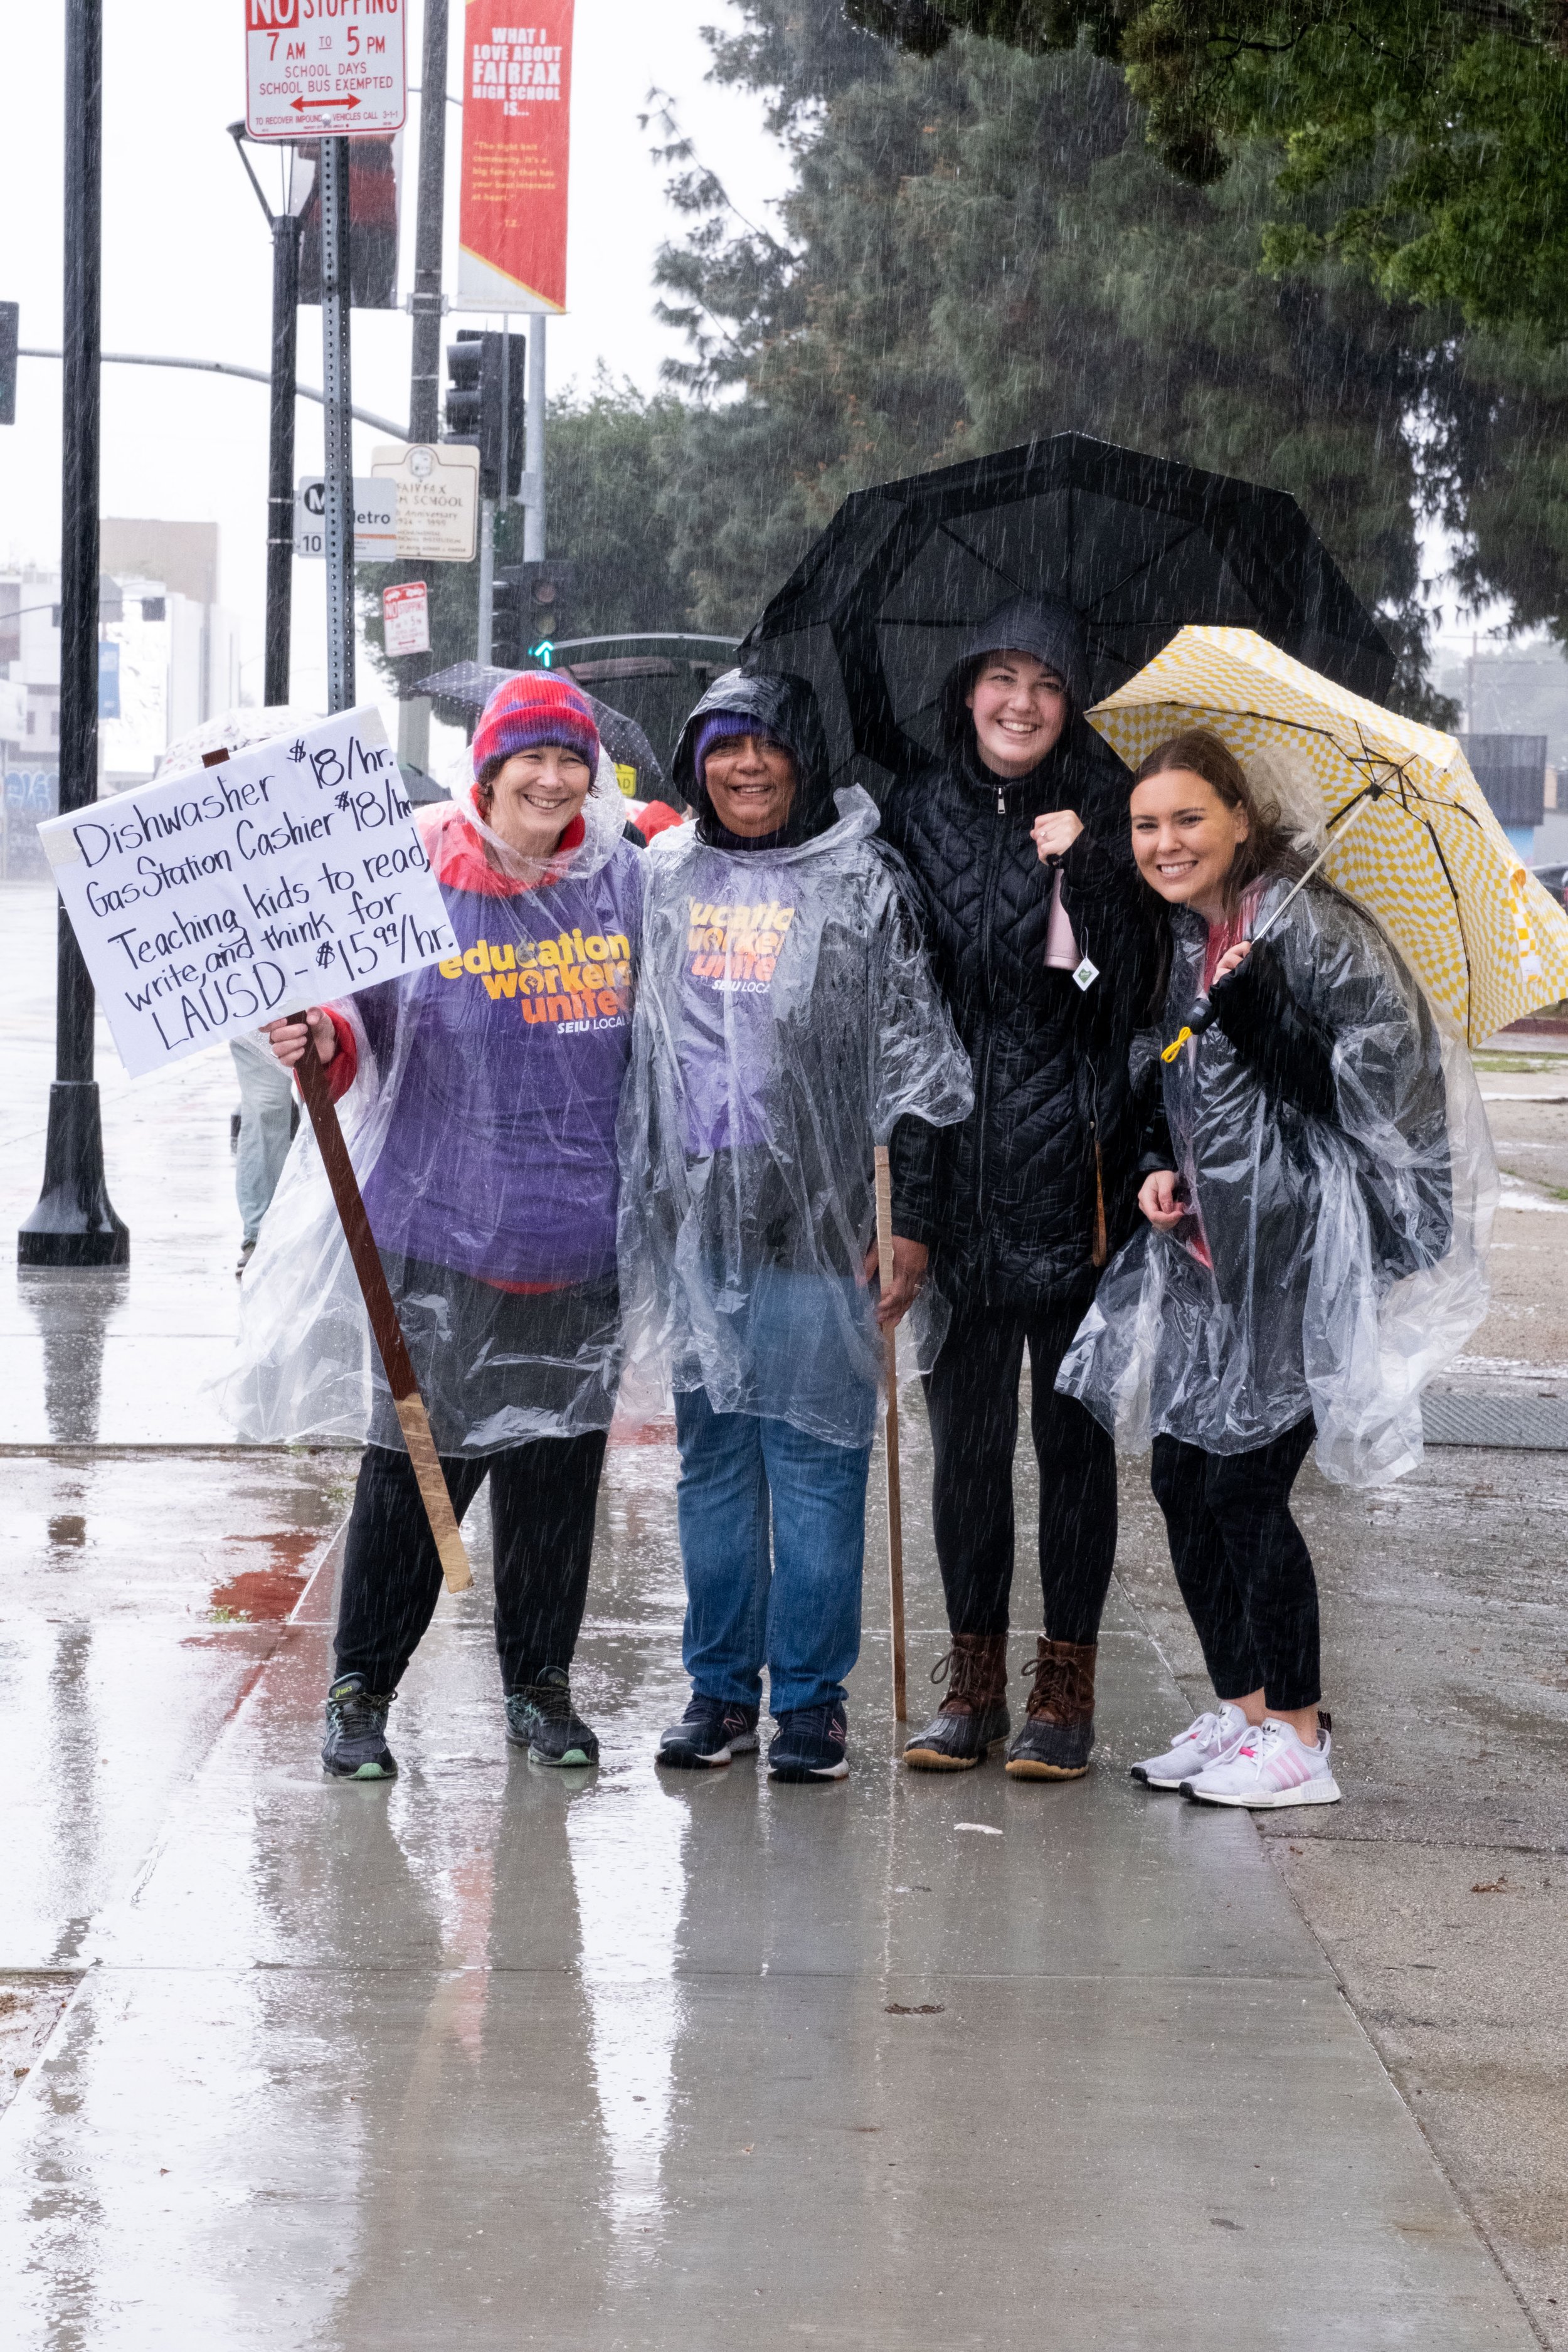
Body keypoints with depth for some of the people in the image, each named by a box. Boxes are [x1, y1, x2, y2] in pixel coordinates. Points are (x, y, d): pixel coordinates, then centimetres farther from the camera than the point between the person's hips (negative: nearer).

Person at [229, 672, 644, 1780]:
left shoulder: (626, 883, 6)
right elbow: (368, 1027, -1)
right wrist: (320, 1040, -20)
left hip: (585, 1236, 3)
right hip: (445, 1230, -3)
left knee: (560, 1466, 10)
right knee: (414, 1463, -1)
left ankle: (541, 1680, 25)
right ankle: (361, 1688, 12)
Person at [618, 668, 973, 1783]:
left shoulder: (863, 879, 1)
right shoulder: (664, 878, 12)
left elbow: (916, 1059, 0)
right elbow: (628, 1044, 19)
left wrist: (912, 1221, -5)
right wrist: (631, 1214, 16)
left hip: (819, 1226, -4)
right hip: (695, 1221, 4)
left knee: (816, 1459, -1)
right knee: (712, 1459, 9)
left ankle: (812, 1696, 8)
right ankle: (721, 1687, 18)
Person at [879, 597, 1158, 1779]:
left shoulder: (1104, 809, 1)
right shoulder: (921, 812, 9)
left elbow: (1135, 984, -5)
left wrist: (1087, 873, -18)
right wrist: (899, 1176, 6)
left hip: (1072, 1158, -2)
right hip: (956, 1159, 3)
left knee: (1073, 1423, 3)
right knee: (965, 1425, 6)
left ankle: (1067, 1683, 10)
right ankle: (974, 1678, 15)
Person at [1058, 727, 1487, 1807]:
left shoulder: (1304, 927, -14)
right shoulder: (1185, 936, 12)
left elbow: (1391, 1046, -21)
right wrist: (1166, 1169, 8)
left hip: (1300, 1258, -9)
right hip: (1211, 1253, 9)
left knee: (1246, 1489, -7)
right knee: (1182, 1483, 10)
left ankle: (1299, 1738, 7)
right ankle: (1242, 1708, 24)